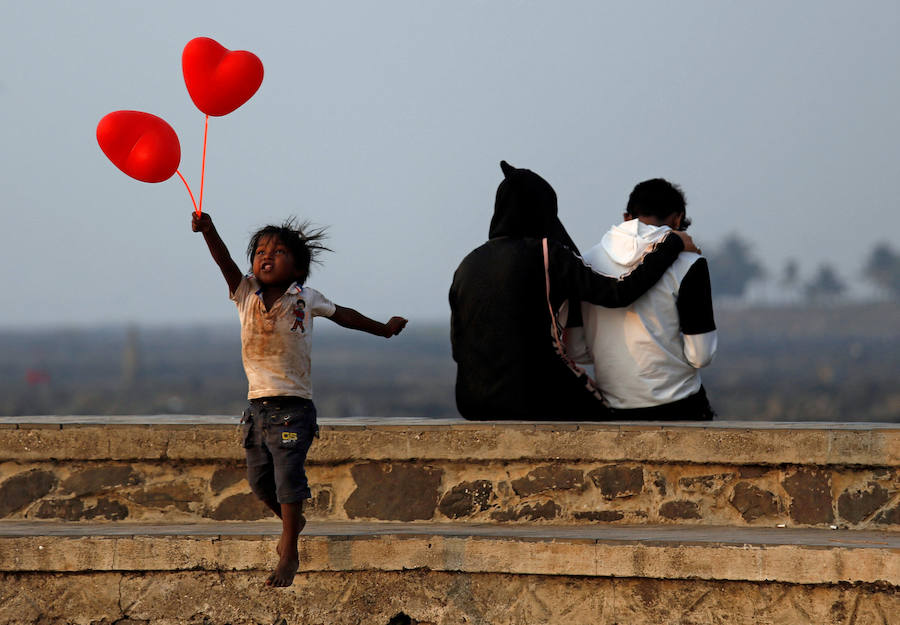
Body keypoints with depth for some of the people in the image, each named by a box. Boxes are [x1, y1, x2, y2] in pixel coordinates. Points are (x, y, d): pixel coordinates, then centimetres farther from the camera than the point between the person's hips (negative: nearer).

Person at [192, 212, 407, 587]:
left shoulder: (305, 299, 2)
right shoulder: (246, 295, 4)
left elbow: (342, 315, 19)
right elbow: (223, 261, -12)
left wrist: (384, 329, 29)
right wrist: (208, 230, -30)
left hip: (293, 407, -3)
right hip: (258, 405, 3)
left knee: (288, 476, -10)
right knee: (259, 480, 11)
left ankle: (288, 553, -2)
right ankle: (293, 522, 38)